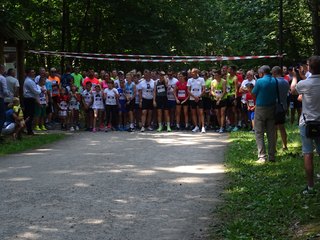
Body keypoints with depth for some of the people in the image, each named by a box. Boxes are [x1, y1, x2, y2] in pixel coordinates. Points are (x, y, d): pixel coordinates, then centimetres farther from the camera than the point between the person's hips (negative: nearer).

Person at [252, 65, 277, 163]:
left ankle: (262, 156, -5)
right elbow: (276, 94, 9)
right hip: (272, 108, 5)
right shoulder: (275, 81, 1)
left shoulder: (260, 81, -13)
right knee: (271, 133, 10)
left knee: (259, 133, 1)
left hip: (261, 108, -5)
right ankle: (272, 156, 12)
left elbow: (254, 94, -5)